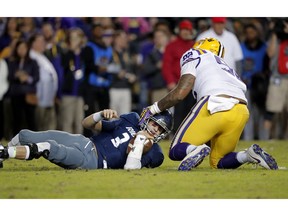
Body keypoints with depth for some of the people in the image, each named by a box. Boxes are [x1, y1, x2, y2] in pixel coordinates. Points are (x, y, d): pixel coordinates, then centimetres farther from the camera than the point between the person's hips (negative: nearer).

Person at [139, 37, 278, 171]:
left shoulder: (194, 56, 18)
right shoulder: (227, 69, 37)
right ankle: (249, 155, -6)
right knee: (218, 163, 21)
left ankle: (194, 150, -30)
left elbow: (180, 93, 4)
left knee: (176, 151, 4)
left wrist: (153, 108, 18)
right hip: (242, 112, 6)